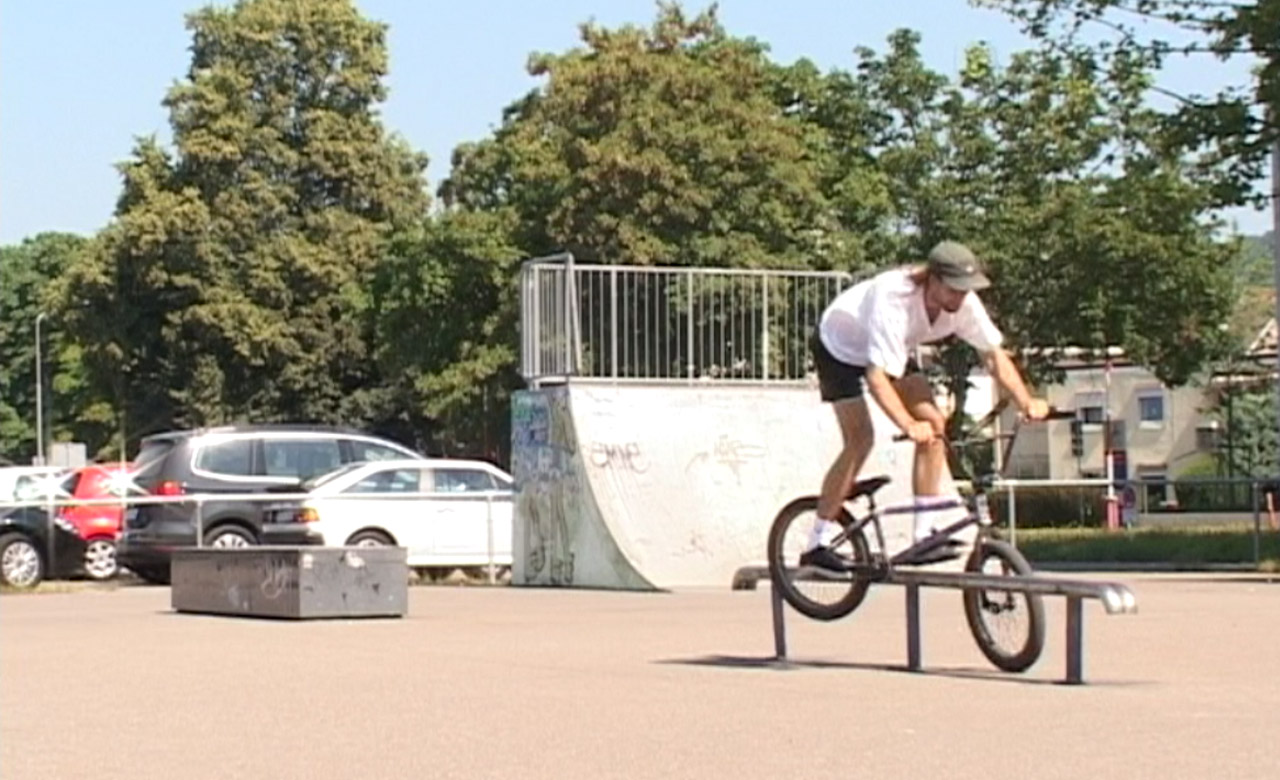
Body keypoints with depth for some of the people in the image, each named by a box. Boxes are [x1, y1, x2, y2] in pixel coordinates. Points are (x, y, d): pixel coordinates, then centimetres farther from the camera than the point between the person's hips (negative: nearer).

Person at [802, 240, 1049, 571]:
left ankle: (924, 535, -6)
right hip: (840, 347, -6)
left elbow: (994, 354, -14)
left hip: (891, 349, 7)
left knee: (933, 424, -10)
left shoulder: (963, 302, -23)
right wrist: (909, 425, -56)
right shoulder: (893, 300, -42)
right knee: (860, 440, -17)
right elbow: (876, 376, -47)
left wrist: (1027, 403, -26)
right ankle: (817, 546, -9)